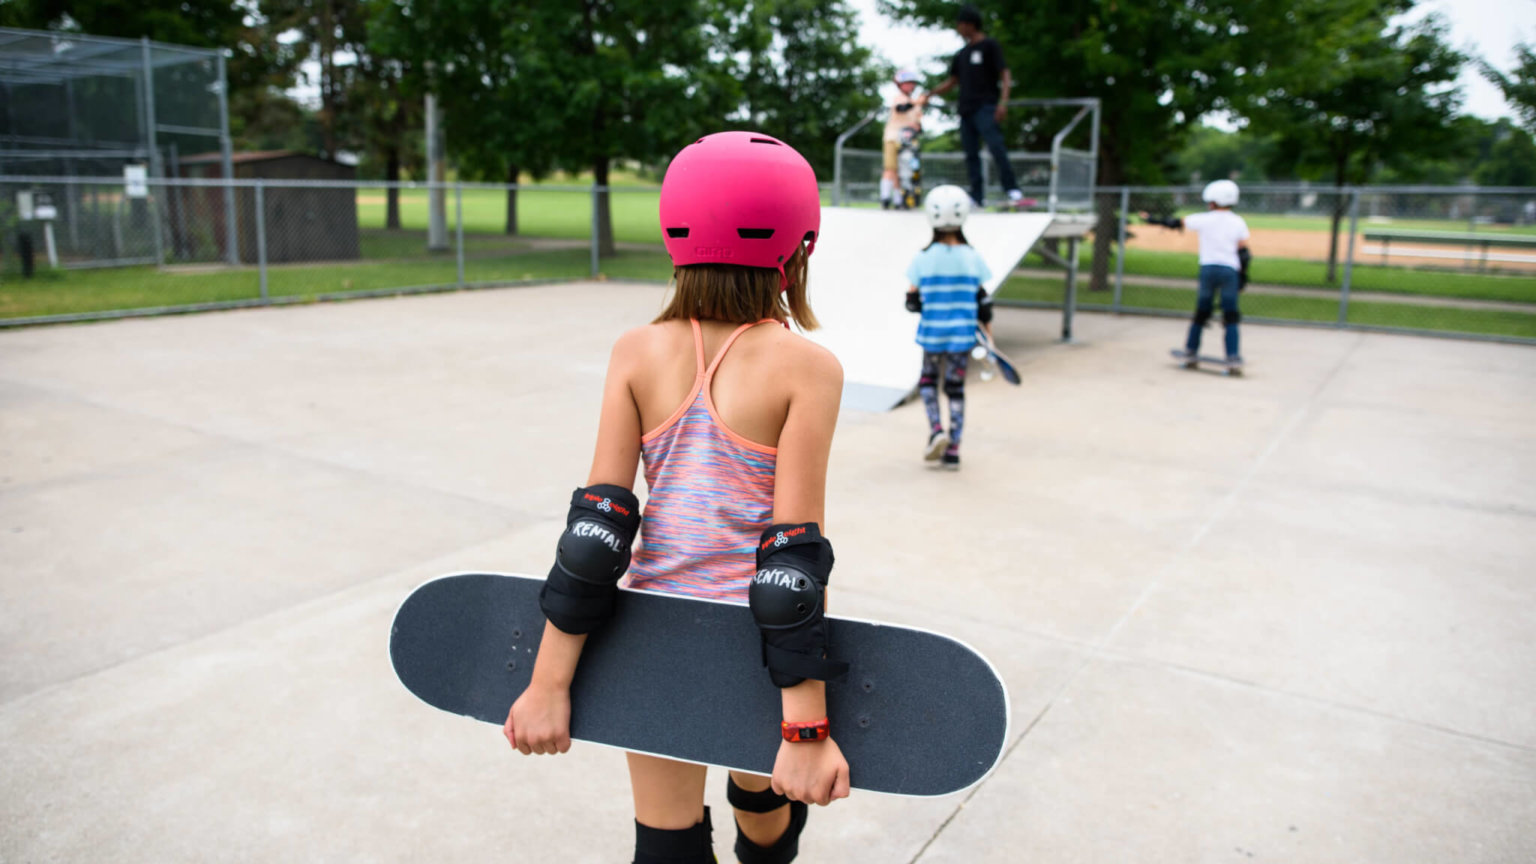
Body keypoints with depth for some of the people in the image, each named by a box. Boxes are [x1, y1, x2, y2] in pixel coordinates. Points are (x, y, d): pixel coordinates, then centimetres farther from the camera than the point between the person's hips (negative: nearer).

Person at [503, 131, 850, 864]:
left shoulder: (637, 354, -6)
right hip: (760, 649, -1)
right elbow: (794, 554, -18)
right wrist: (806, 729, -15)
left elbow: (599, 524, -10)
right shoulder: (805, 368, -14)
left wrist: (549, 682, -6)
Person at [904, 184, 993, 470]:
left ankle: (936, 430, -1)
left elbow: (912, 301, -5)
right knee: (956, 389, 9)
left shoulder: (923, 259, -9)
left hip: (932, 333, -1)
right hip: (963, 335, 1)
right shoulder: (973, 258, -5)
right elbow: (983, 300, -1)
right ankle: (952, 452, 12)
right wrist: (987, 329, 11)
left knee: (928, 380, 21)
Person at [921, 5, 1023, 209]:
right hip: (966, 108, 7)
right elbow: (952, 82, 25)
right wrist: (930, 94, 15)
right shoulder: (962, 53, 19)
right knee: (971, 153, 5)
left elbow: (1005, 74, -7)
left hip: (986, 107, -7)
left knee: (996, 147, -19)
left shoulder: (989, 45, 0)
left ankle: (1013, 190, -22)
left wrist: (1003, 101, -20)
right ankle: (976, 196, 8)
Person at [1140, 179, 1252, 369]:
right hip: (1230, 271, 1)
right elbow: (1243, 251, 0)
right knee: (1231, 315, 1)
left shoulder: (1204, 220, -2)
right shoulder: (1238, 223, 3)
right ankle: (1233, 356, -4)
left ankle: (1190, 351, 19)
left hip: (1208, 268, 0)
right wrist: (1243, 274, 7)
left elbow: (1177, 223, 5)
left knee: (1201, 311, 11)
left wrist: (1153, 220, 17)